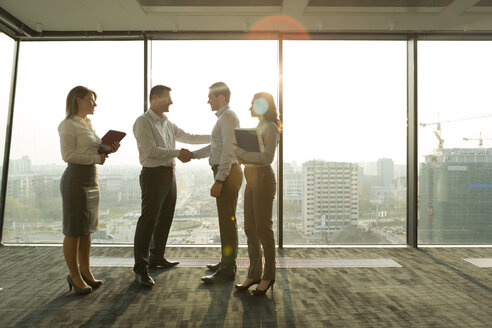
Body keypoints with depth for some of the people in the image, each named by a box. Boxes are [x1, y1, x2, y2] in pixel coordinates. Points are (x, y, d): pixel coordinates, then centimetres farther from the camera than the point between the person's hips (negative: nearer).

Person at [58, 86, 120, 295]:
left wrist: (109, 149, 0)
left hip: (91, 180, 8)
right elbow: (68, 155, -16)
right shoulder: (68, 125, -8)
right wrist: (95, 158, -15)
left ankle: (85, 272, 22)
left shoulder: (88, 124, 18)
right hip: (76, 179, -8)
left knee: (87, 229, 12)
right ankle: (75, 276, 12)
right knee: (74, 230, 1)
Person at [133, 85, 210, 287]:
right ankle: (140, 268, 2)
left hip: (169, 173, 9)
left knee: (165, 218, 14)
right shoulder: (143, 122, -8)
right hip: (153, 174, -8)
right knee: (148, 220, -7)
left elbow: (188, 137, 23)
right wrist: (178, 153, -15)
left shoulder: (167, 124, 16)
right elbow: (151, 151, -17)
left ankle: (157, 257, 29)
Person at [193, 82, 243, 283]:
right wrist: (193, 155, 24)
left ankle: (227, 270, 2)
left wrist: (218, 180, -24)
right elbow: (215, 147, 27)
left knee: (227, 221, -6)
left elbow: (228, 151, -21)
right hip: (226, 173, 11)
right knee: (227, 220, 16)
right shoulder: (224, 117, 20)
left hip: (227, 173, -11)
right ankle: (227, 262, 28)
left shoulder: (228, 117, -12)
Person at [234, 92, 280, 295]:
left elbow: (267, 157, -20)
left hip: (263, 179, -9)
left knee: (263, 229, -1)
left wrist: (242, 153, -13)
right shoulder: (258, 128, 19)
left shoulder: (270, 128, -9)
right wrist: (243, 158, 4)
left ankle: (268, 276, 14)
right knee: (250, 229, 10)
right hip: (251, 180, 9)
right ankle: (254, 274, 21)